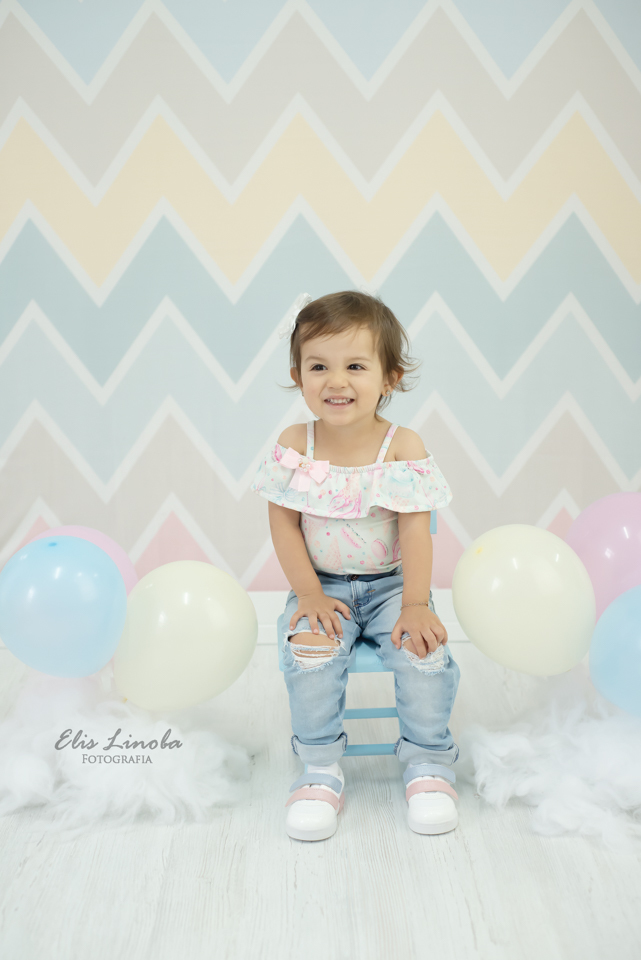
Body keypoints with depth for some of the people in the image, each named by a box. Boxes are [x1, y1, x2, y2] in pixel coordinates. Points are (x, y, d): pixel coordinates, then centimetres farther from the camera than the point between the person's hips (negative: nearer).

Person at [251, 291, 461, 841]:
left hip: (391, 583, 0)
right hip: (323, 585, 1)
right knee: (309, 651, -26)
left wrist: (416, 604, -18)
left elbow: (415, 529, -12)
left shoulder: (403, 445, -10)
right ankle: (322, 770, -5)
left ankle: (428, 764, 3)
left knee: (425, 649, -22)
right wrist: (309, 594, -13)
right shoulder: (295, 444, -6)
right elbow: (283, 523, -5)